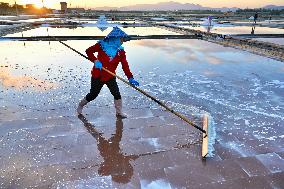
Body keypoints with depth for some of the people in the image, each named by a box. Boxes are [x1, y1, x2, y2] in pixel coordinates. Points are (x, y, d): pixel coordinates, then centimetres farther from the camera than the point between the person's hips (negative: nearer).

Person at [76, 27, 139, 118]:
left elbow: (125, 65, -11)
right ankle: (80, 105, 37)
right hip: (97, 76, -2)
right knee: (93, 95, 9)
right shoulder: (102, 45, -10)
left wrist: (130, 78, -22)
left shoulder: (121, 51, -3)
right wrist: (95, 61, -21)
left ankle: (119, 112, 15)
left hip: (110, 77, 3)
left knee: (117, 94, -6)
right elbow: (89, 51, -4)